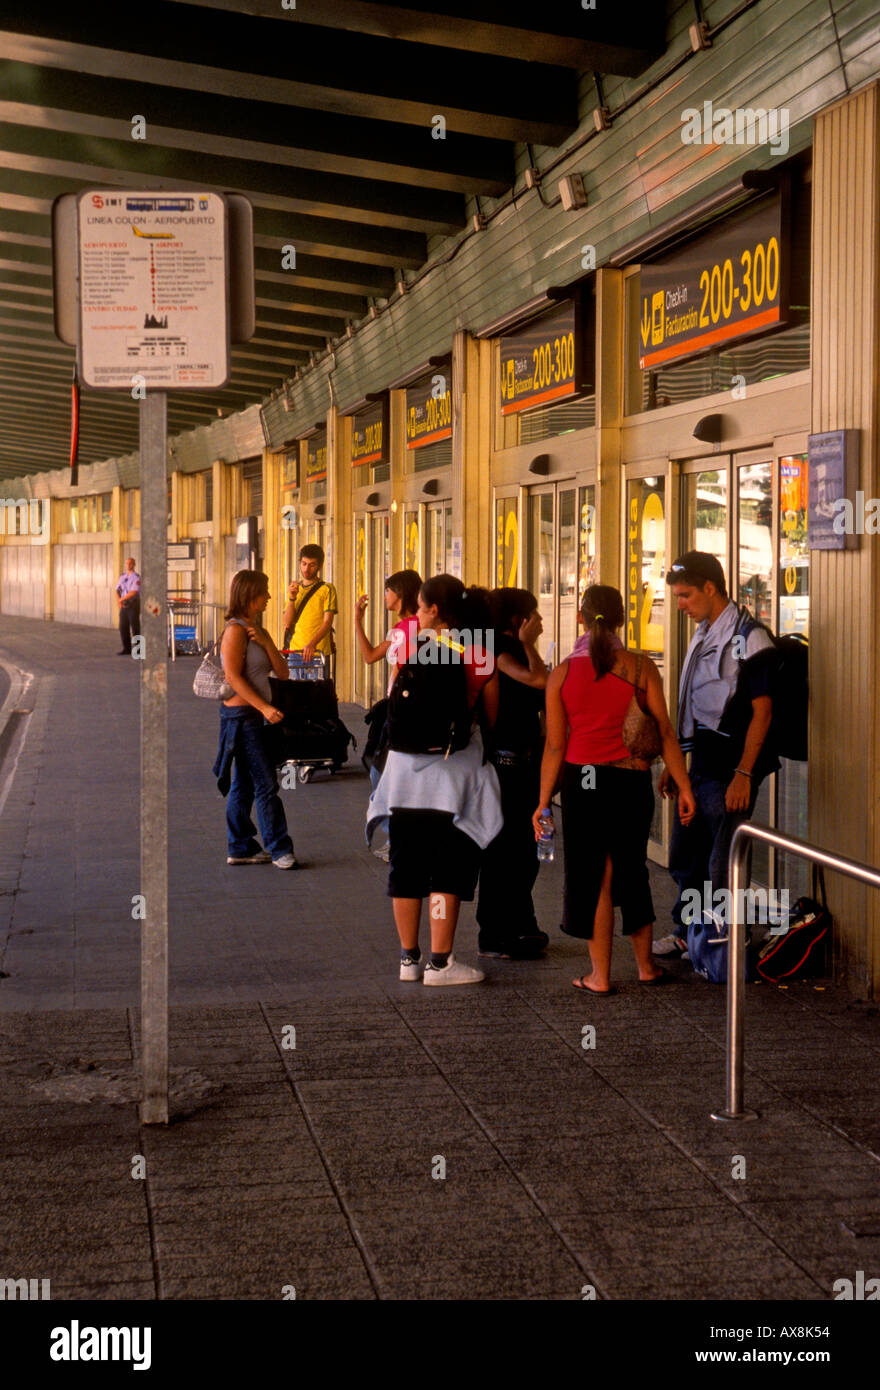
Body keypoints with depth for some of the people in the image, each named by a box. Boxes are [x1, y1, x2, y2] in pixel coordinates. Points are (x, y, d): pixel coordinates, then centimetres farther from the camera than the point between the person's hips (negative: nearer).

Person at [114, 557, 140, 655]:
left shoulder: (136, 577, -11)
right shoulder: (123, 576, 11)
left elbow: (133, 592, -23)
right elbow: (117, 590, 10)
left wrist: (121, 599, -21)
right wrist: (118, 601, -9)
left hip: (133, 605, -6)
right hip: (124, 606, 6)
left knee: (135, 627, -5)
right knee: (123, 627, 4)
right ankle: (126, 649, 10)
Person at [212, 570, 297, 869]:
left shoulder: (258, 630, 15)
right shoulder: (235, 630, -12)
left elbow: (282, 673, 8)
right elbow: (233, 676, -20)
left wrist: (266, 643, -8)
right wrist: (265, 707, -25)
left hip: (255, 716, 9)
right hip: (241, 714, -9)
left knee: (243, 785, 12)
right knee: (266, 783, -8)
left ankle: (241, 848, 18)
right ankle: (279, 849, -4)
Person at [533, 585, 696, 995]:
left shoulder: (563, 673, -4)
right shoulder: (640, 667, -6)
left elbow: (555, 745, -3)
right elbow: (665, 733, -6)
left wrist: (543, 802, 4)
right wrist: (684, 787, 1)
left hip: (581, 781, 0)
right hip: (631, 781, 0)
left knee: (596, 876, 8)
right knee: (631, 870, 17)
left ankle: (600, 976, 12)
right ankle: (646, 964, 27)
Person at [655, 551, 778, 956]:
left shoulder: (748, 637, -12)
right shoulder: (703, 636, 14)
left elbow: (762, 709, -15)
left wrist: (744, 774, -20)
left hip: (730, 770, -9)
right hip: (699, 766, 9)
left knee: (723, 865, -4)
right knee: (684, 856, 16)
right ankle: (687, 934, 30)